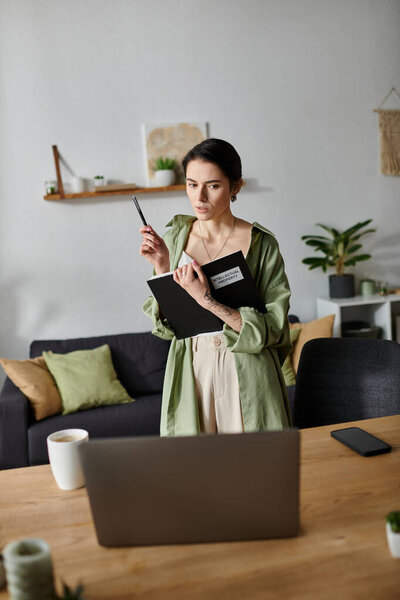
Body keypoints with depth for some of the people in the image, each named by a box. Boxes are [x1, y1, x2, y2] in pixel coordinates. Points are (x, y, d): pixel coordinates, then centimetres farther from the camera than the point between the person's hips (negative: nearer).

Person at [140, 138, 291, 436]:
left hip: (246, 375, -2)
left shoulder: (261, 244, -8)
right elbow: (166, 325, 2)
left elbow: (270, 328, -14)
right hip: (190, 371, 2)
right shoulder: (177, 236, 1)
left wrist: (207, 300, -23)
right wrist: (162, 268, -12)